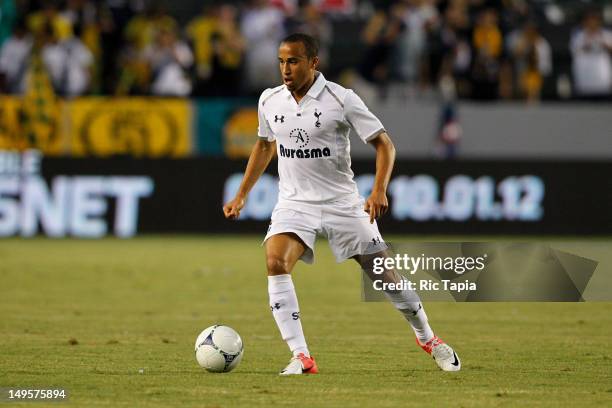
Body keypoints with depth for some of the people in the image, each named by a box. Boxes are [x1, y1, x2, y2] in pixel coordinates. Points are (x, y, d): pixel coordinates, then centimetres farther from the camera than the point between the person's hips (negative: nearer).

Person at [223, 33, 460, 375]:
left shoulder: (341, 99, -12)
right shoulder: (270, 101, 1)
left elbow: (384, 143, -8)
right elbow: (265, 145, 20)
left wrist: (380, 190, -22)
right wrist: (242, 195, 15)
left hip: (343, 202, -2)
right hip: (294, 203, 2)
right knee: (276, 262, -24)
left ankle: (428, 339, 27)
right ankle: (301, 357, -22)